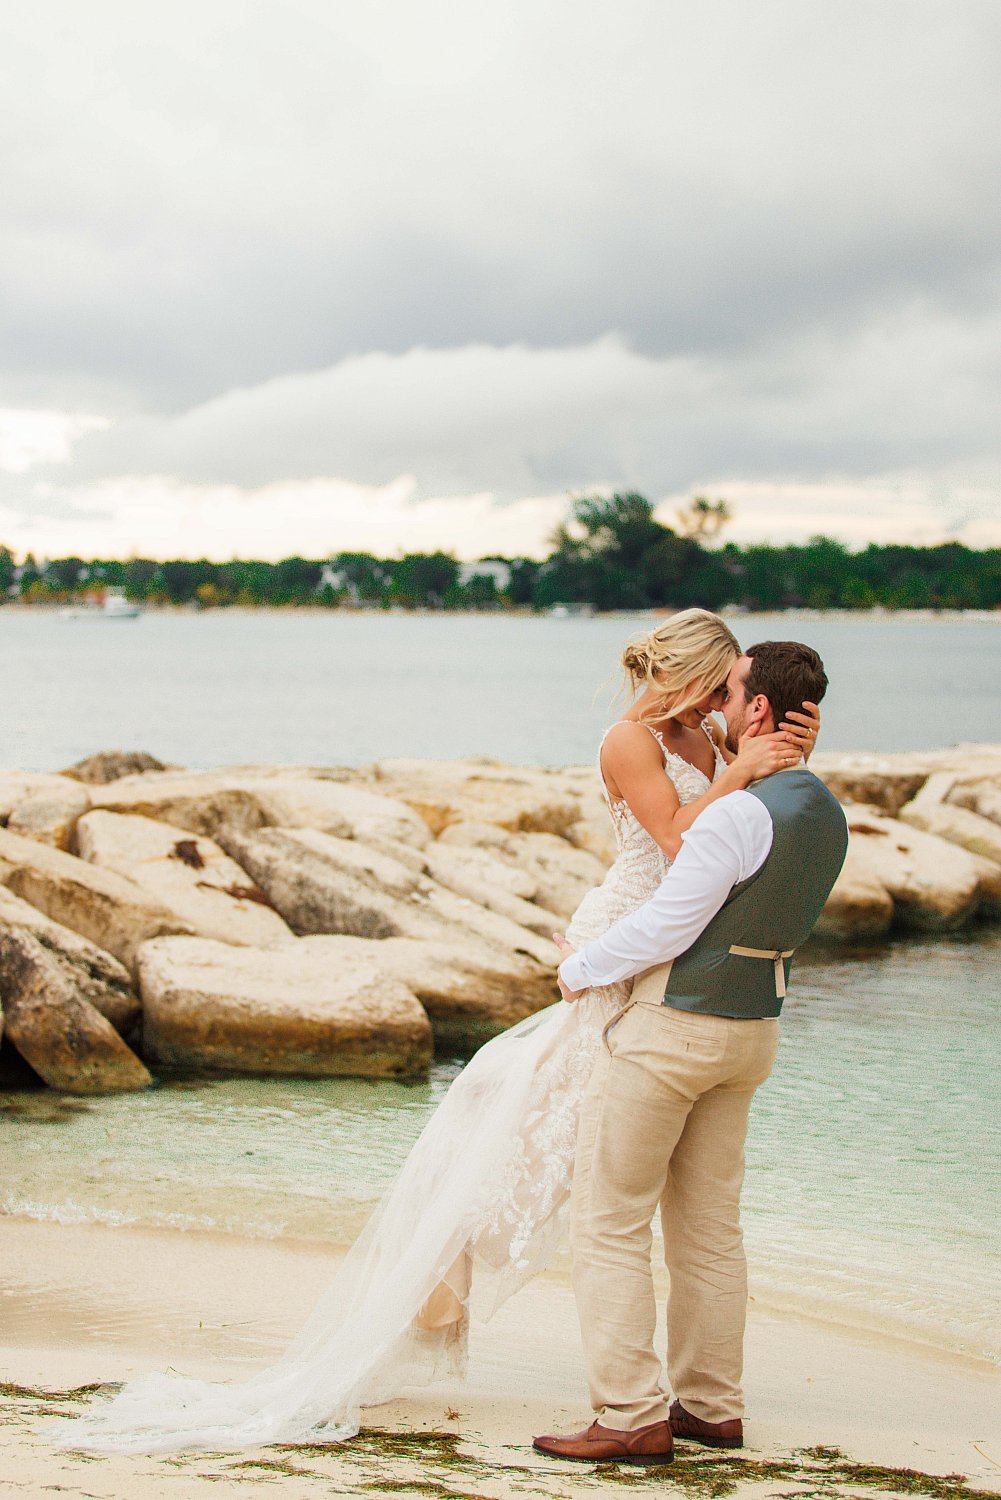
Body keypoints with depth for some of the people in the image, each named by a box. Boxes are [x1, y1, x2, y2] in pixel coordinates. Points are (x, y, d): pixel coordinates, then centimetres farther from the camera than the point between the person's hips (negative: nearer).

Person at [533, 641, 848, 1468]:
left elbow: (662, 928, -21)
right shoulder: (828, 816, 4)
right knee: (709, 1226, 15)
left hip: (670, 1027, -9)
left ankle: (632, 1417, -1)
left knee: (610, 1222, -1)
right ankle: (711, 1405, 20)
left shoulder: (738, 814, -25)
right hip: (751, 1026, 9)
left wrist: (582, 967, -4)